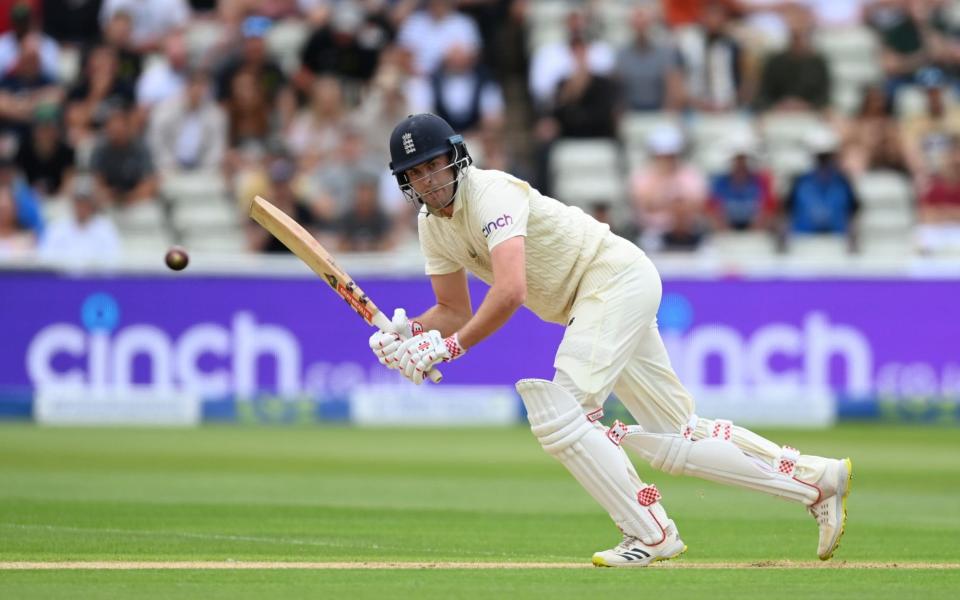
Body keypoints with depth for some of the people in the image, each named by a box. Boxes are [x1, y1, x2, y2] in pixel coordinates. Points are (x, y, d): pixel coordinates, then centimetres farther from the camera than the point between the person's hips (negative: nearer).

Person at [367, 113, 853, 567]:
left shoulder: (490, 193, -22)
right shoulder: (432, 224, 6)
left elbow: (511, 291, -35)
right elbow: (454, 310, 12)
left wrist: (448, 347, -34)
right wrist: (409, 332, -8)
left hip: (617, 277, -9)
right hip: (587, 304, 9)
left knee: (557, 414, -22)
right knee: (676, 443, 8)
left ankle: (650, 533, -12)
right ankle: (819, 479, 15)